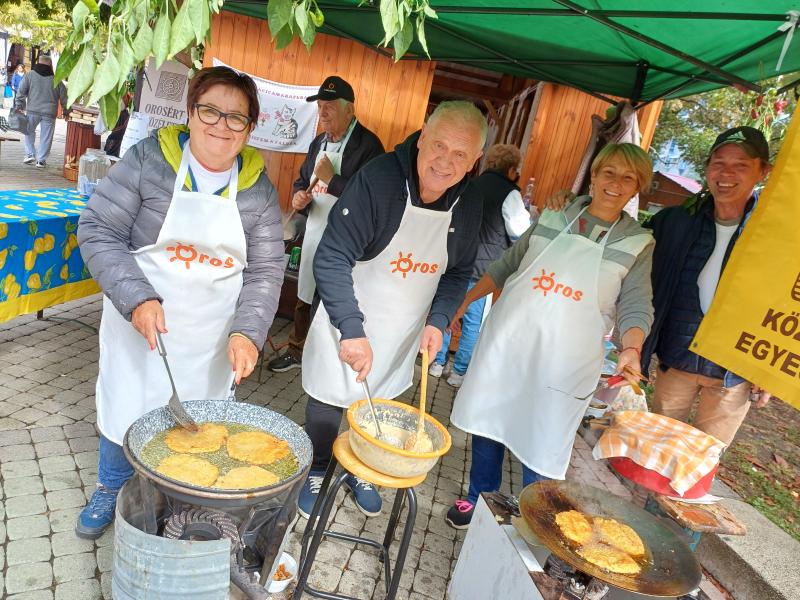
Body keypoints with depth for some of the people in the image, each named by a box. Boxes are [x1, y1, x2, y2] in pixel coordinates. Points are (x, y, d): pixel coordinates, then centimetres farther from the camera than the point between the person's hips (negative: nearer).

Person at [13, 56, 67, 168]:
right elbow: (63, 96, 9)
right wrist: (66, 111, 19)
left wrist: (18, 105, 6)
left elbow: (21, 91, 0)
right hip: (50, 113, 0)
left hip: (33, 110, 0)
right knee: (46, 137, 6)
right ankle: (41, 160, 7)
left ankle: (30, 154, 10)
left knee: (29, 131, 20)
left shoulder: (30, 75, 3)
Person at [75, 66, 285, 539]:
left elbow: (266, 270, -4)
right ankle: (111, 490, 46)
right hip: (140, 321, -1)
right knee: (126, 406, 16)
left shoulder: (258, 188, -5)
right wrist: (136, 297, -23)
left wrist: (247, 331, -18)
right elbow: (97, 231, -11)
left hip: (212, 334, 1)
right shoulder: (150, 159, -12)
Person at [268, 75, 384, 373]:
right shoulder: (319, 143, 13)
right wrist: (299, 197, 0)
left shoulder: (368, 145, -14)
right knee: (303, 299, 19)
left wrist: (331, 179, -21)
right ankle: (296, 351, 37)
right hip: (313, 234, 8)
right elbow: (302, 180, 23)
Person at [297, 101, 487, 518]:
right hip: (348, 328, -4)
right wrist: (352, 329, -38)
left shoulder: (468, 207, -7)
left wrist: (438, 320, -10)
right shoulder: (378, 179, -26)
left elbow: (458, 273, 6)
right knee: (328, 405, 13)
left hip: (403, 339, 5)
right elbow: (332, 258, -29)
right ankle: (315, 471, 41)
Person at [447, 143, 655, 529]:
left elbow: (636, 306, -5)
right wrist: (462, 302, 9)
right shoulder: (551, 219, 4)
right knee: (488, 422, 13)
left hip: (564, 362, -2)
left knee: (542, 444, 6)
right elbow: (505, 267, 10)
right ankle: (479, 497, 36)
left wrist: (631, 349, -24)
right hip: (506, 341, 3)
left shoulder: (639, 244, 0)